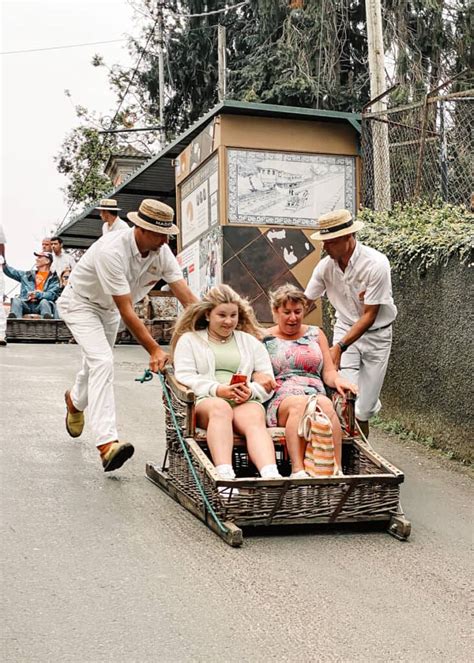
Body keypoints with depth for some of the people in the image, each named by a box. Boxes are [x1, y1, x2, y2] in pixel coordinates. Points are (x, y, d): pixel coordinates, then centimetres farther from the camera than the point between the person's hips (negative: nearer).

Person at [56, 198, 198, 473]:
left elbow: (187, 296, -22)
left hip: (108, 308, 7)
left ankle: (75, 400, 57)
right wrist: (154, 350, -39)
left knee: (99, 361, 22)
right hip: (81, 303, -7)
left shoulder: (162, 252, -18)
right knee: (102, 362, -25)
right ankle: (107, 443, -32)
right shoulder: (112, 251, -37)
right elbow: (126, 311, -37)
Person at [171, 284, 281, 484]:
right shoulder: (189, 339, 19)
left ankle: (271, 476, -60)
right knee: (220, 408, -39)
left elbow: (268, 379, 17)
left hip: (245, 402, 2)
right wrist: (217, 390, -13)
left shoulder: (250, 341, 26)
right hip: (205, 401, -2)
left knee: (255, 419, -35)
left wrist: (251, 391, -7)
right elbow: (184, 376, 3)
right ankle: (224, 474, -58)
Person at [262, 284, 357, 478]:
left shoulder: (315, 334, 24)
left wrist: (338, 380, -5)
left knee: (324, 403, -36)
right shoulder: (264, 338, 18)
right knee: (299, 403, -38)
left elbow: (329, 372, 19)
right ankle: (298, 470, -50)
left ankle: (336, 469, -46)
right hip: (279, 401, -2)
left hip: (315, 395, 2)